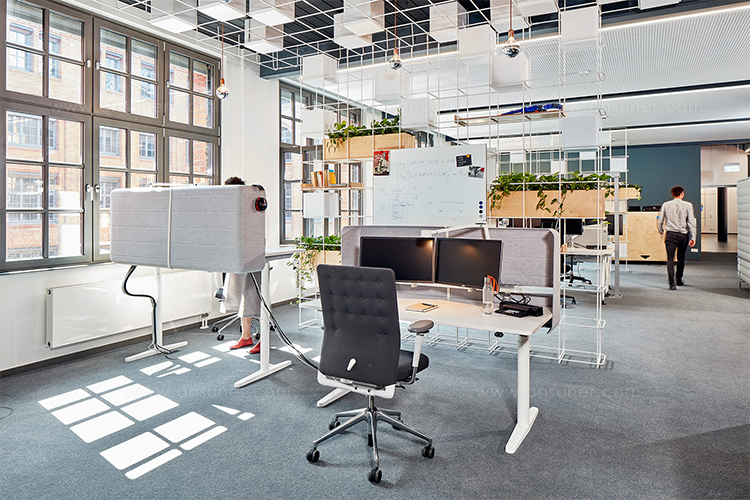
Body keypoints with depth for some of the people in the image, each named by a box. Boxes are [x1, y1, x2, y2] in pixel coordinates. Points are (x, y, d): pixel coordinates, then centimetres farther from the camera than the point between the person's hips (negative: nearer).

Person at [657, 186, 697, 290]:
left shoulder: (666, 205, 0)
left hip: (670, 235, -1)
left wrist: (660, 231, 25)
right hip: (683, 235, 1)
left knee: (670, 259, -3)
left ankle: (672, 283, -14)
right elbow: (691, 223, -3)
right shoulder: (687, 205, -2)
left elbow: (659, 221, 6)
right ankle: (679, 280, 31)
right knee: (681, 259, 18)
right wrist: (692, 237, 2)